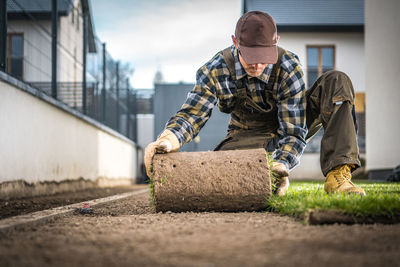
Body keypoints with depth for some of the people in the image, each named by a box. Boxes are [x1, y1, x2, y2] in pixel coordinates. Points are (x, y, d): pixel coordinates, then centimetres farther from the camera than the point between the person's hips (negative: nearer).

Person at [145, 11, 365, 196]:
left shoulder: (289, 68, -27)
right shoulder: (214, 71, -23)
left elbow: (294, 132, -28)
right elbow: (192, 114, -22)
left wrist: (281, 165, -49)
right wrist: (168, 140, -46)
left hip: (293, 121, 0)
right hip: (250, 136, 0)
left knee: (336, 82, -26)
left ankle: (337, 175, -32)